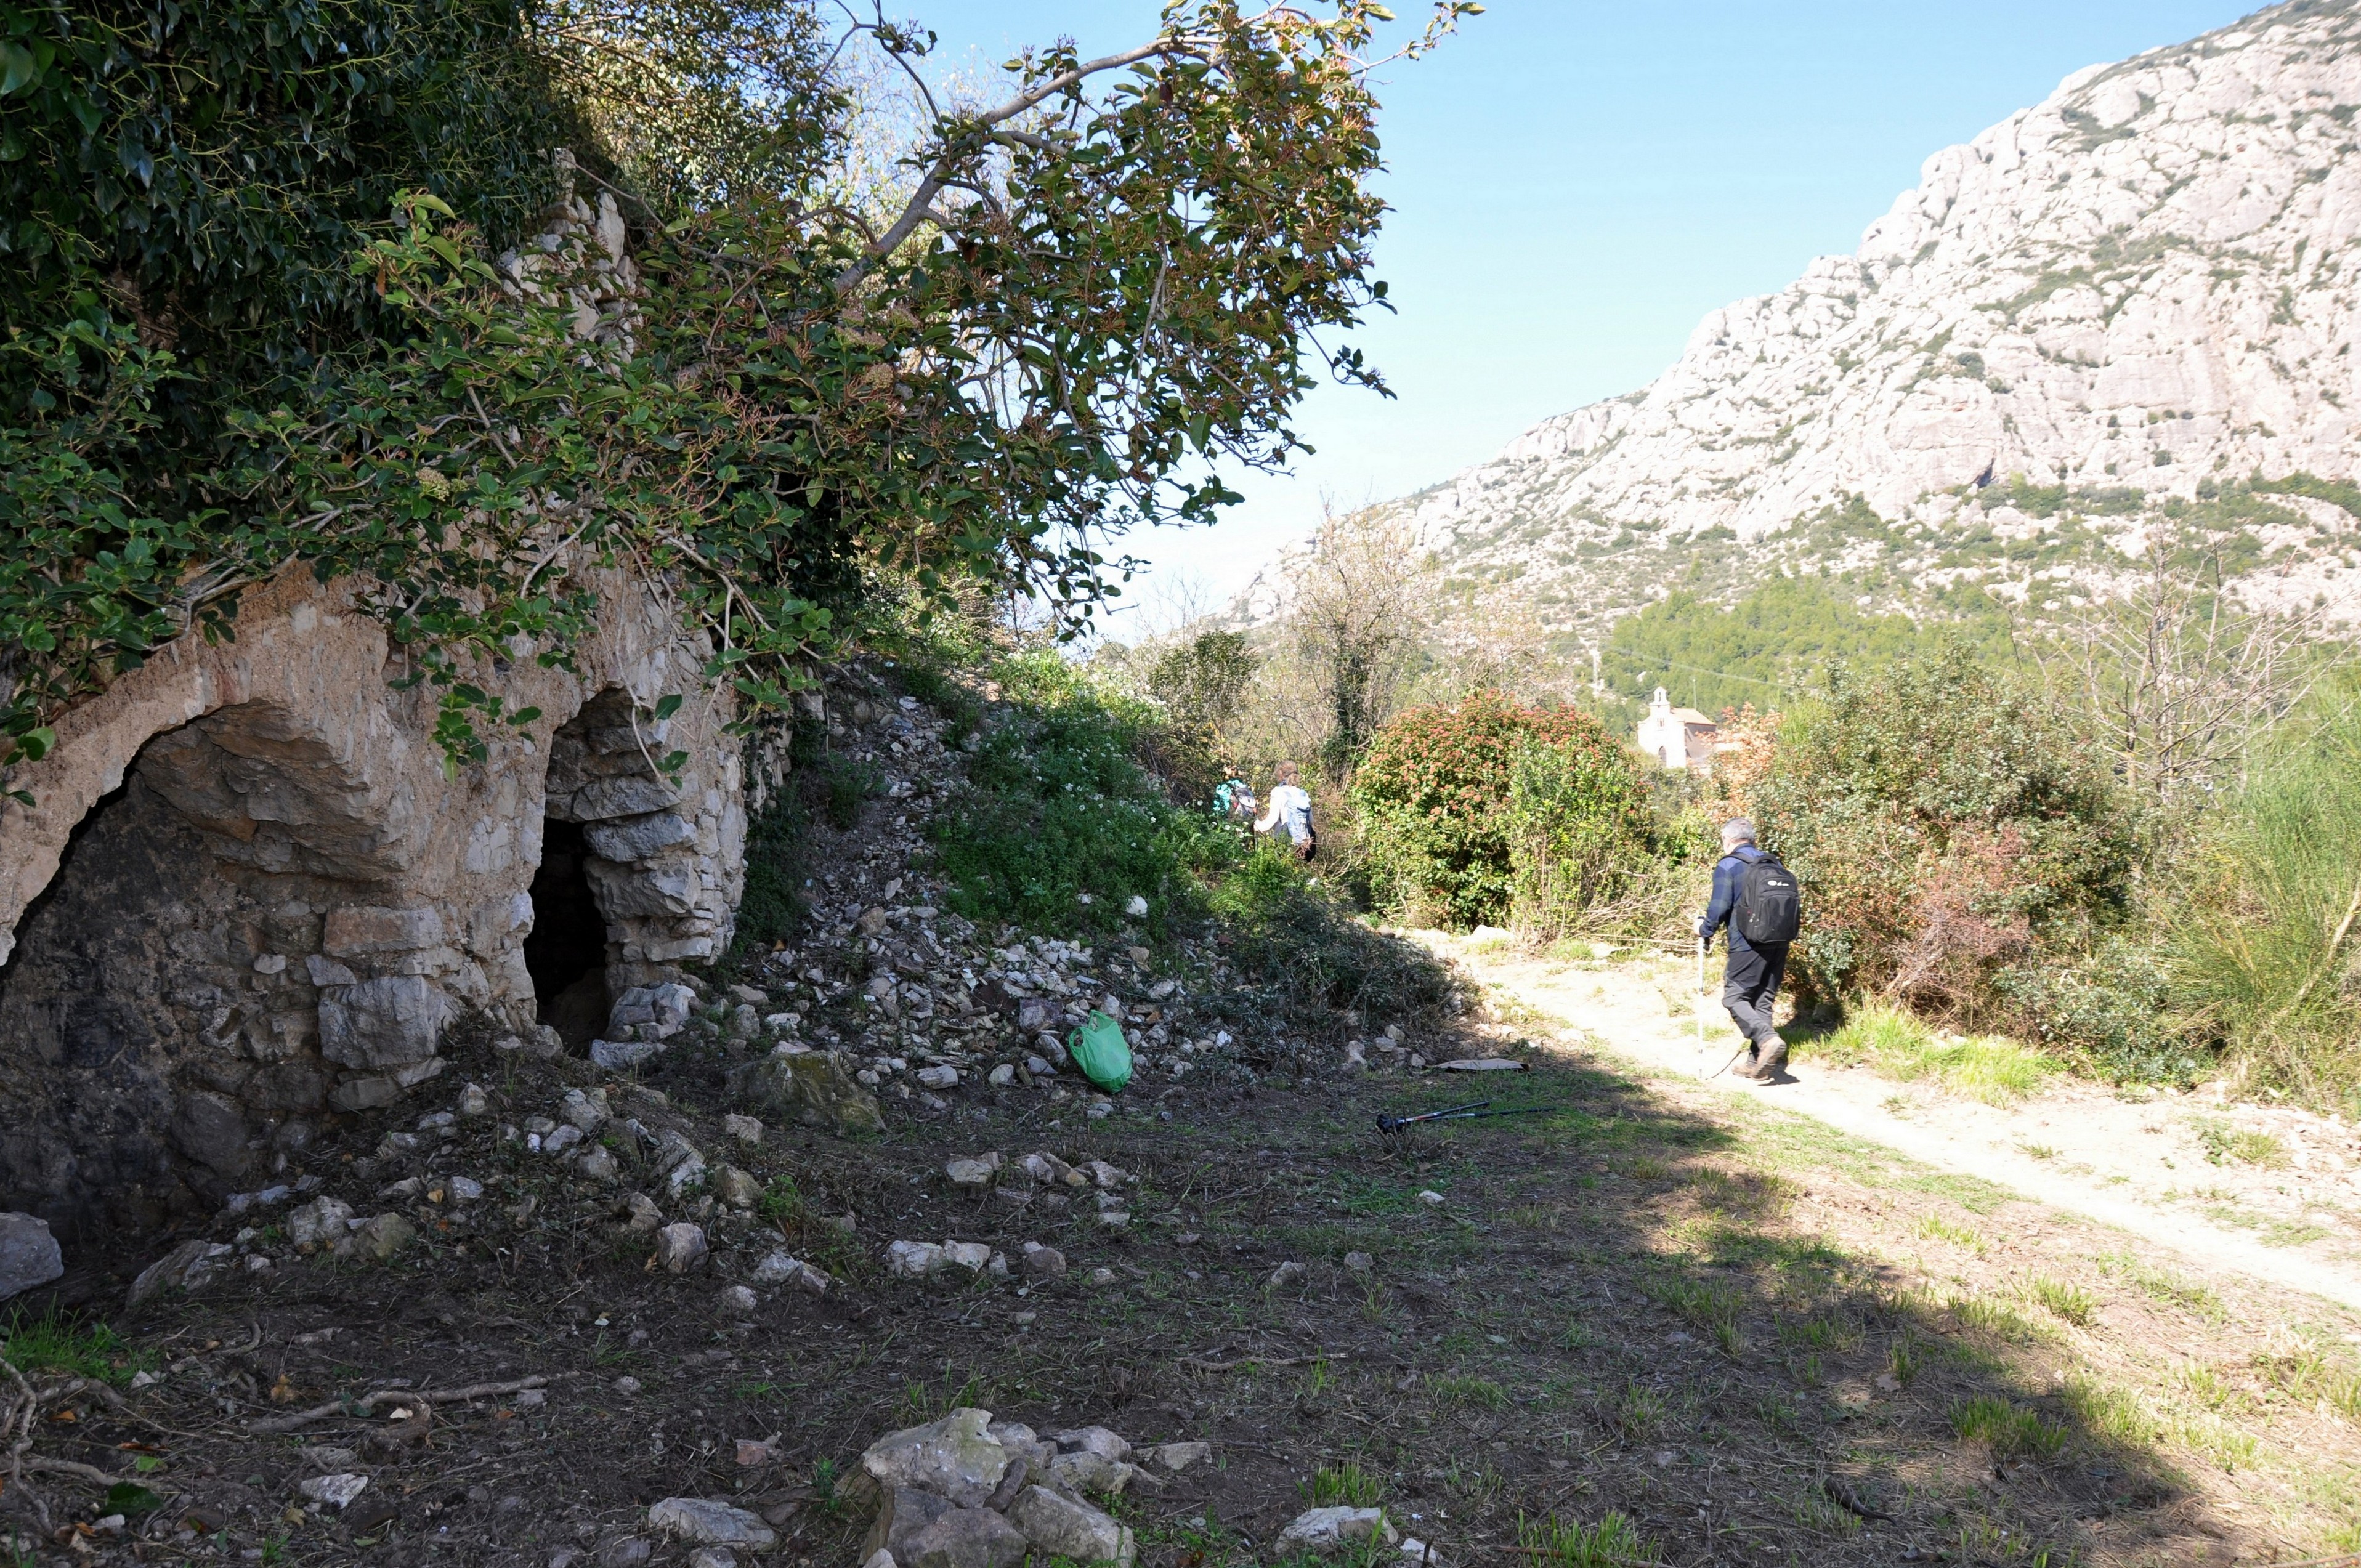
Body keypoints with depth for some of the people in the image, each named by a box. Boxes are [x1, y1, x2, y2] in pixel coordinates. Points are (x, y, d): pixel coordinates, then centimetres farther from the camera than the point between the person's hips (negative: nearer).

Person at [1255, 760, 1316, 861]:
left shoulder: (1279, 792, -5)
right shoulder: (1303, 794, 11)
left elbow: (1272, 820, -12)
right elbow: (1311, 820, 15)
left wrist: (1257, 826, 3)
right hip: (1305, 846, 6)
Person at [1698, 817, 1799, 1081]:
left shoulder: (1728, 866, -4)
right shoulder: (1775, 864, 15)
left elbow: (1720, 907, -9)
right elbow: (1791, 903, 15)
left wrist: (1705, 933, 6)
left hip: (1749, 943, -6)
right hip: (1780, 942, 7)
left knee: (1734, 997, 0)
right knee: (1763, 1000, 12)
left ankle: (1768, 1039, -23)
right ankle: (1757, 1062, 12)